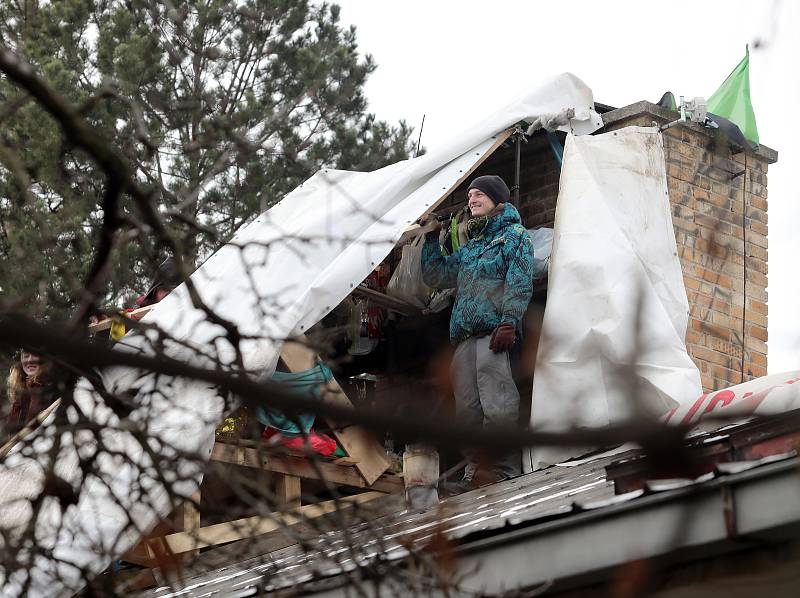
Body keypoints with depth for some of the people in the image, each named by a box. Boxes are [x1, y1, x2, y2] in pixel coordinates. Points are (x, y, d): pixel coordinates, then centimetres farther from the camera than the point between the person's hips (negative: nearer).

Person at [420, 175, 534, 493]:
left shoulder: (514, 235, 6)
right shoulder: (469, 247, 28)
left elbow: (519, 284, -6)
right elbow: (435, 277, 31)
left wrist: (509, 323, -17)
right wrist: (431, 238, 23)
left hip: (493, 334, -8)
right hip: (464, 338, 8)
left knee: (497, 407, -15)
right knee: (468, 407, 4)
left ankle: (506, 473, -14)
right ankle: (474, 472, 8)